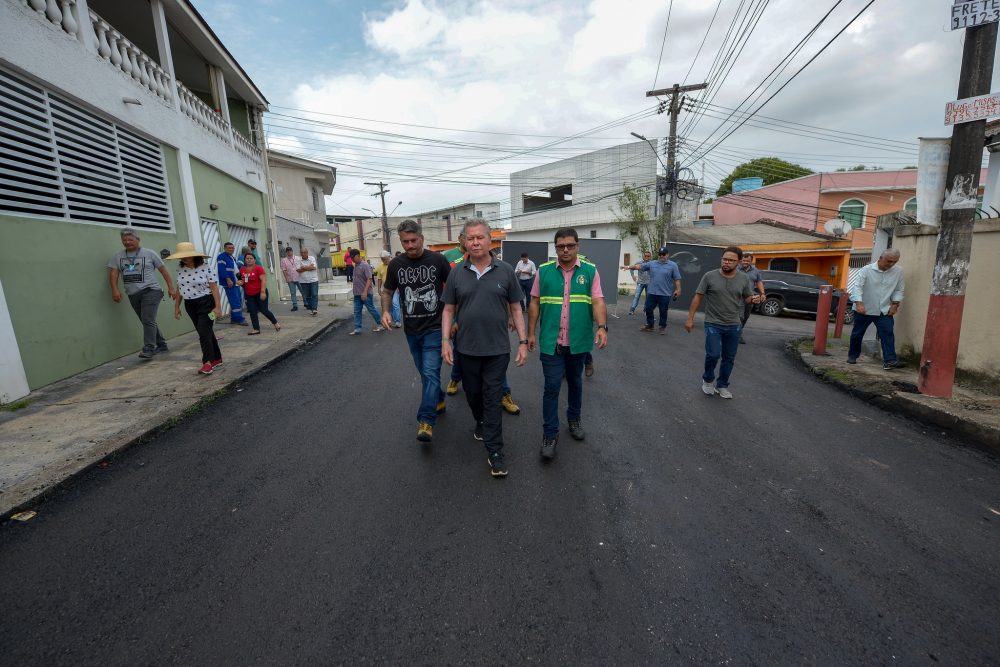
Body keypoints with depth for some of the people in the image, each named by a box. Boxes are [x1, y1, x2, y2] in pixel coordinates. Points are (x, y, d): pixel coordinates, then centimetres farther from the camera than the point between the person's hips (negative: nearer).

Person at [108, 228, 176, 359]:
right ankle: (161, 345, 20)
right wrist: (115, 290, -8)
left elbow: (163, 270, 4)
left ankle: (148, 349, -14)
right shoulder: (118, 256, 12)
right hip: (133, 295, 5)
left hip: (150, 291, -5)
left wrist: (170, 287, -1)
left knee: (148, 320, -15)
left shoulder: (149, 253, 2)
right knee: (148, 322, 11)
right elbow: (113, 273, 6)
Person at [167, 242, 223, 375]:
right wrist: (177, 307, 13)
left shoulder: (207, 268, -11)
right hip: (190, 305, 6)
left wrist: (218, 306, -18)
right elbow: (179, 289, 14)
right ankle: (217, 359, 20)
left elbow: (214, 288, -14)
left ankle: (208, 362, -10)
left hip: (206, 303, -6)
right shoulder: (180, 270, 7)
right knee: (205, 332, 11)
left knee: (203, 332, -13)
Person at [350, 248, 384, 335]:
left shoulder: (365, 265, -14)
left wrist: (365, 291, -28)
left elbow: (369, 279, -20)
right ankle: (357, 329, 11)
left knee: (372, 309, 2)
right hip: (357, 294, 8)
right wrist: (355, 291, 19)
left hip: (365, 293, -8)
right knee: (357, 311, 6)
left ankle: (381, 324, 16)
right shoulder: (355, 266, 10)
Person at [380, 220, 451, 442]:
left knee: (430, 373, -11)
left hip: (435, 328, -4)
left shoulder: (437, 259, -8)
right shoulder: (396, 264, 0)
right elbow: (387, 291, 11)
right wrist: (386, 311, -9)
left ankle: (426, 421, -7)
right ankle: (439, 400, 41)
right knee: (425, 373, 17)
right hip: (411, 330, 4)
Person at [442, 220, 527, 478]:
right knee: (473, 393, 19)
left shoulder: (505, 271, -3)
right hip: (467, 348, 2)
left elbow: (515, 308, 1)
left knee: (493, 399, 2)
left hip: (497, 349, -2)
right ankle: (480, 422, 48)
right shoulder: (457, 273, 1)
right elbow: (449, 310, 6)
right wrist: (445, 341, -3)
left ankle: (494, 452, 11)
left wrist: (523, 342, -3)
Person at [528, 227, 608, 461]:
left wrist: (602, 326, -23)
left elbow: (598, 302, -7)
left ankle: (574, 419, 40)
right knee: (552, 387, 0)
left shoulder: (590, 271, -1)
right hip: (551, 342, -1)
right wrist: (531, 333, 2)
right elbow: (535, 304, 4)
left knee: (575, 383, 19)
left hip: (579, 342, 1)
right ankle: (550, 434, 11)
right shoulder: (544, 271, 0)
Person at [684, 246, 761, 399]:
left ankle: (722, 386, 29)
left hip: (733, 326, 4)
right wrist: (690, 318, -8)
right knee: (713, 354, -12)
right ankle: (707, 380, 16)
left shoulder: (744, 279, 0)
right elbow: (698, 297, -5)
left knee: (729, 358, 11)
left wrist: (754, 299, -13)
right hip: (713, 324, -3)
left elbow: (747, 298, 12)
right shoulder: (710, 276, -9)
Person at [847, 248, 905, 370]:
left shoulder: (898, 271, 0)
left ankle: (890, 360, -8)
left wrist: (895, 304, -3)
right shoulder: (867, 270, -11)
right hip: (863, 310, -2)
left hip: (884, 311, 2)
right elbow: (857, 286, -19)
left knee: (887, 334, -9)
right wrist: (859, 303, -30)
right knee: (857, 334, 10)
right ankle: (852, 355, 25)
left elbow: (899, 289, 7)